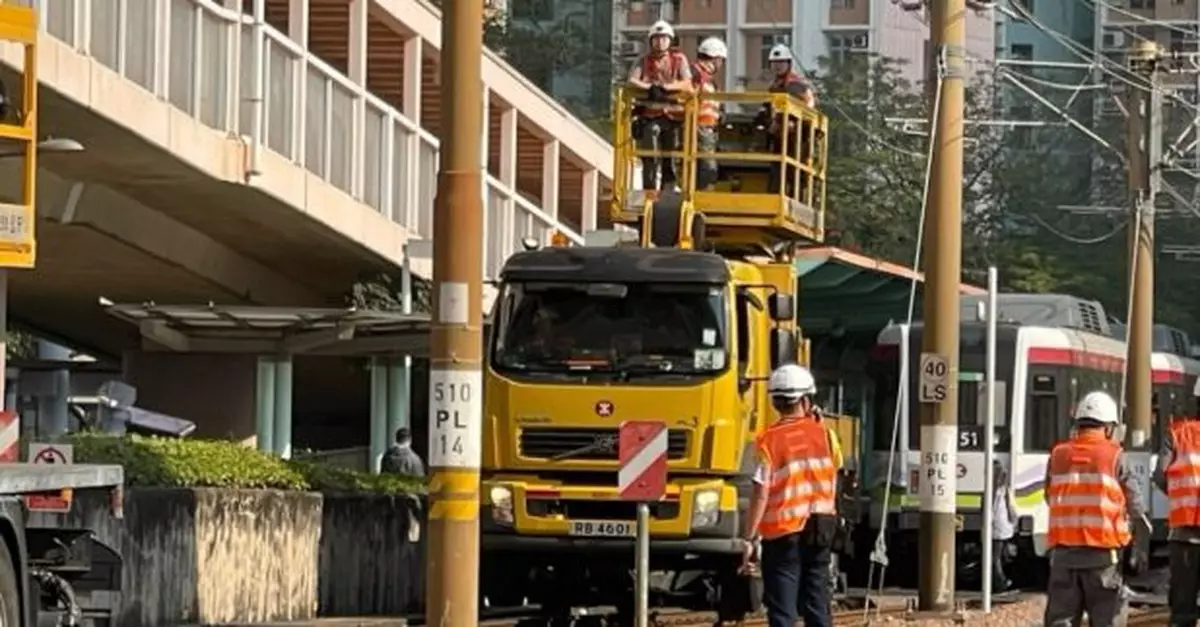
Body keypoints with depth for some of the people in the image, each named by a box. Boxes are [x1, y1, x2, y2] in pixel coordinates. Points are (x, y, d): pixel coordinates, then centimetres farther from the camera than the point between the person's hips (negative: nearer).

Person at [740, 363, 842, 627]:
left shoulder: (768, 441, -11)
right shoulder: (824, 434, 0)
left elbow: (762, 494, -15)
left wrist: (750, 539, -11)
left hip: (784, 532, -4)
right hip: (821, 527, 4)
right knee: (817, 604, 13)